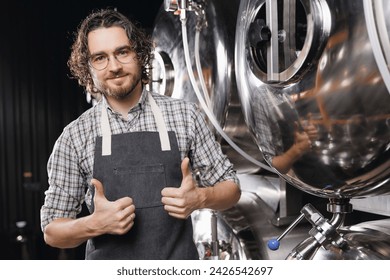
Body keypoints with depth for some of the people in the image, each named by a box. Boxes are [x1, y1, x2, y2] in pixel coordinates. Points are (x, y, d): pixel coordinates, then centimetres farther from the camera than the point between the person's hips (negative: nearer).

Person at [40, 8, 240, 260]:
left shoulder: (185, 116, -6)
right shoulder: (74, 137, -6)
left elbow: (231, 188, 1)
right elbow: (52, 231, -1)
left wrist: (200, 198, -19)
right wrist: (96, 224, -21)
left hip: (178, 265, 1)